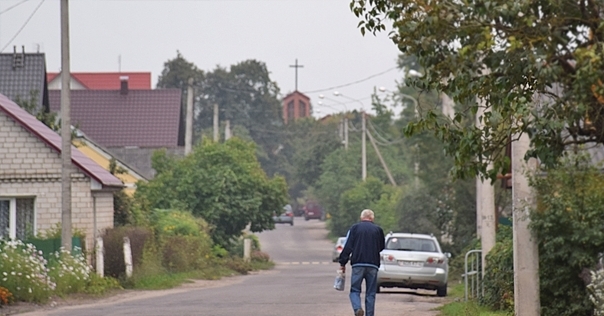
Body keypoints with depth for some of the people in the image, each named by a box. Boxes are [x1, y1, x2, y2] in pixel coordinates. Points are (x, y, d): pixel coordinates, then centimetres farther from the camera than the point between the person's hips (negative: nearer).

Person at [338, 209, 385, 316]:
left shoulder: (354, 228, 4)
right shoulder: (378, 230, 8)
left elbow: (347, 247, -1)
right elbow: (381, 248, 18)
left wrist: (342, 263, 3)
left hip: (358, 264, -1)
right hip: (373, 265, 1)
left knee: (355, 290, 3)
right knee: (370, 293, 7)